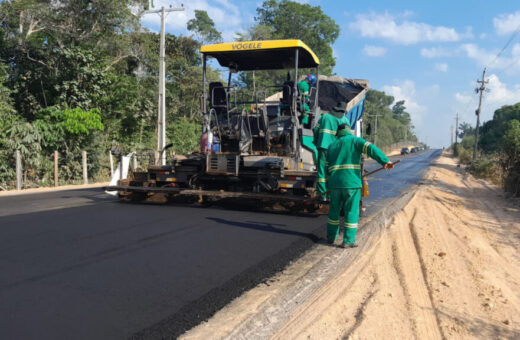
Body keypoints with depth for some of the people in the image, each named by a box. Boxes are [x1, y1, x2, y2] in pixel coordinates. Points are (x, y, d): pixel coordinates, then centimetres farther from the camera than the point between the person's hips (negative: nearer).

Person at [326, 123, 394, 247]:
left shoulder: (332, 147, 20)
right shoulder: (354, 140, 5)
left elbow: (327, 168, 20)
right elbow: (370, 148, -12)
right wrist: (385, 161, -19)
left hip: (335, 183, 5)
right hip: (351, 183, -4)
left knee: (334, 210, 18)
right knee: (351, 212, 3)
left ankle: (331, 237, 26)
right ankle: (348, 241, 3)